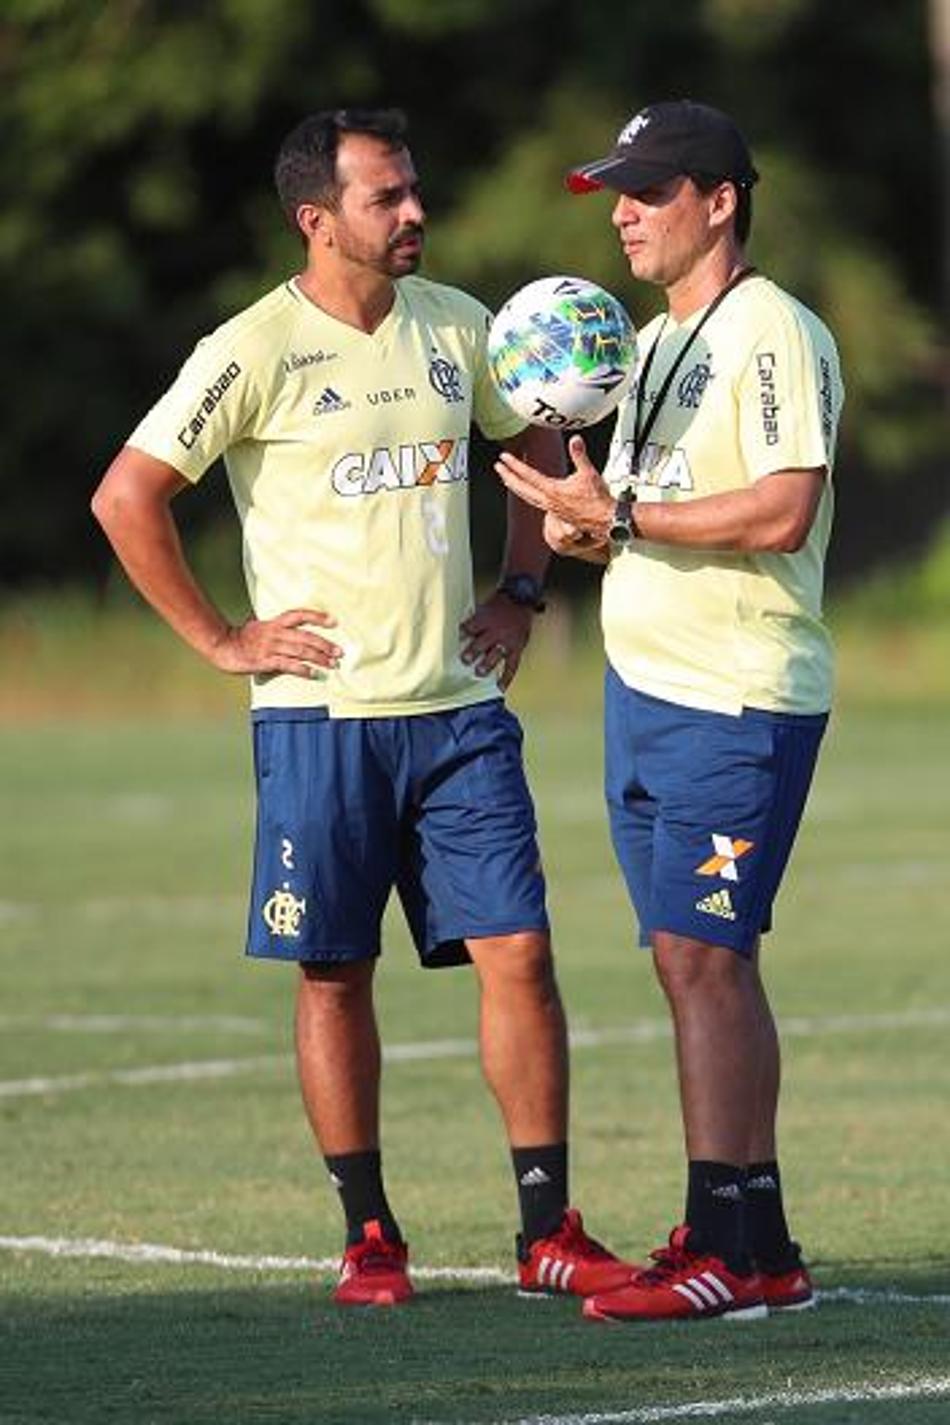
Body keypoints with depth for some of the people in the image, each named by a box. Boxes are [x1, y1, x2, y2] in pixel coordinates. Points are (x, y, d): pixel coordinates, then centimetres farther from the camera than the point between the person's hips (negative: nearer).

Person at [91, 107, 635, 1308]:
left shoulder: (454, 327, 7)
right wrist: (222, 641, -7)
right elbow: (125, 497, -9)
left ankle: (549, 1232, 1)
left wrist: (519, 593, 14)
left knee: (517, 951, -3)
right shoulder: (255, 353, -8)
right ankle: (368, 1238, 11)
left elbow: (538, 448, 25)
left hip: (460, 706, 4)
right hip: (322, 716, -4)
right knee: (333, 975, 1)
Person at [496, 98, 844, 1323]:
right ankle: (756, 1246, 12)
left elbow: (781, 512, -21)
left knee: (699, 953, -13)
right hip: (643, 689, 9)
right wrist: (581, 523, 3)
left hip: (736, 702, -9)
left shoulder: (771, 333, -11)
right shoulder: (654, 343, 19)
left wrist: (620, 512, -20)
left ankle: (726, 1248, -13)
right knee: (701, 960, 9)